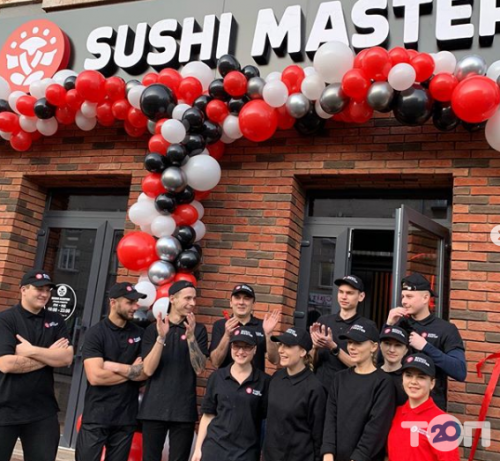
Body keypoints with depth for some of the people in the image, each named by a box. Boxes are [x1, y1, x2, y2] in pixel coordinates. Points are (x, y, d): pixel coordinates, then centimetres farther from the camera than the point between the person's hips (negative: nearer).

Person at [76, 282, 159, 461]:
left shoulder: (139, 333, 4)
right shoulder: (96, 333, -7)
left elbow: (146, 372, -5)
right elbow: (95, 377, -18)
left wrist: (115, 367, -14)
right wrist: (131, 371, -9)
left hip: (126, 418, 3)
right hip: (96, 417, -3)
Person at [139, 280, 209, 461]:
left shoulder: (198, 330, 2)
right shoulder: (153, 329, 2)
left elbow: (199, 369, -6)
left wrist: (191, 337, -18)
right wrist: (161, 337, -20)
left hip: (184, 410, 0)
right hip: (154, 408, 0)